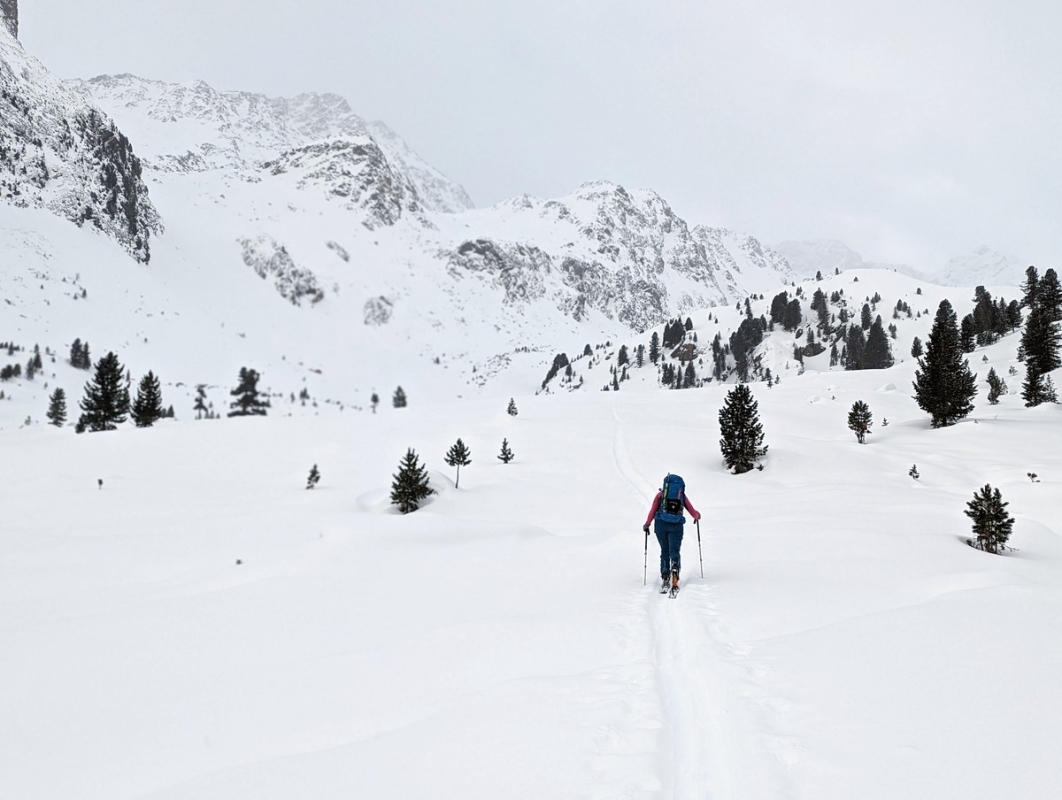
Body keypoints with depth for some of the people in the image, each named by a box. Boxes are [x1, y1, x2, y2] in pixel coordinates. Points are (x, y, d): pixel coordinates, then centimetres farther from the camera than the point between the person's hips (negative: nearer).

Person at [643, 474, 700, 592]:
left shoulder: (660, 495, 12)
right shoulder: (683, 496, 15)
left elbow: (653, 511, 5)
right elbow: (694, 513, 16)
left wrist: (647, 524, 18)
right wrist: (697, 516, 39)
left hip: (661, 524, 0)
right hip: (677, 526, 0)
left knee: (664, 551, 12)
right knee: (674, 551, 3)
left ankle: (665, 577, 5)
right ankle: (675, 568, -27)